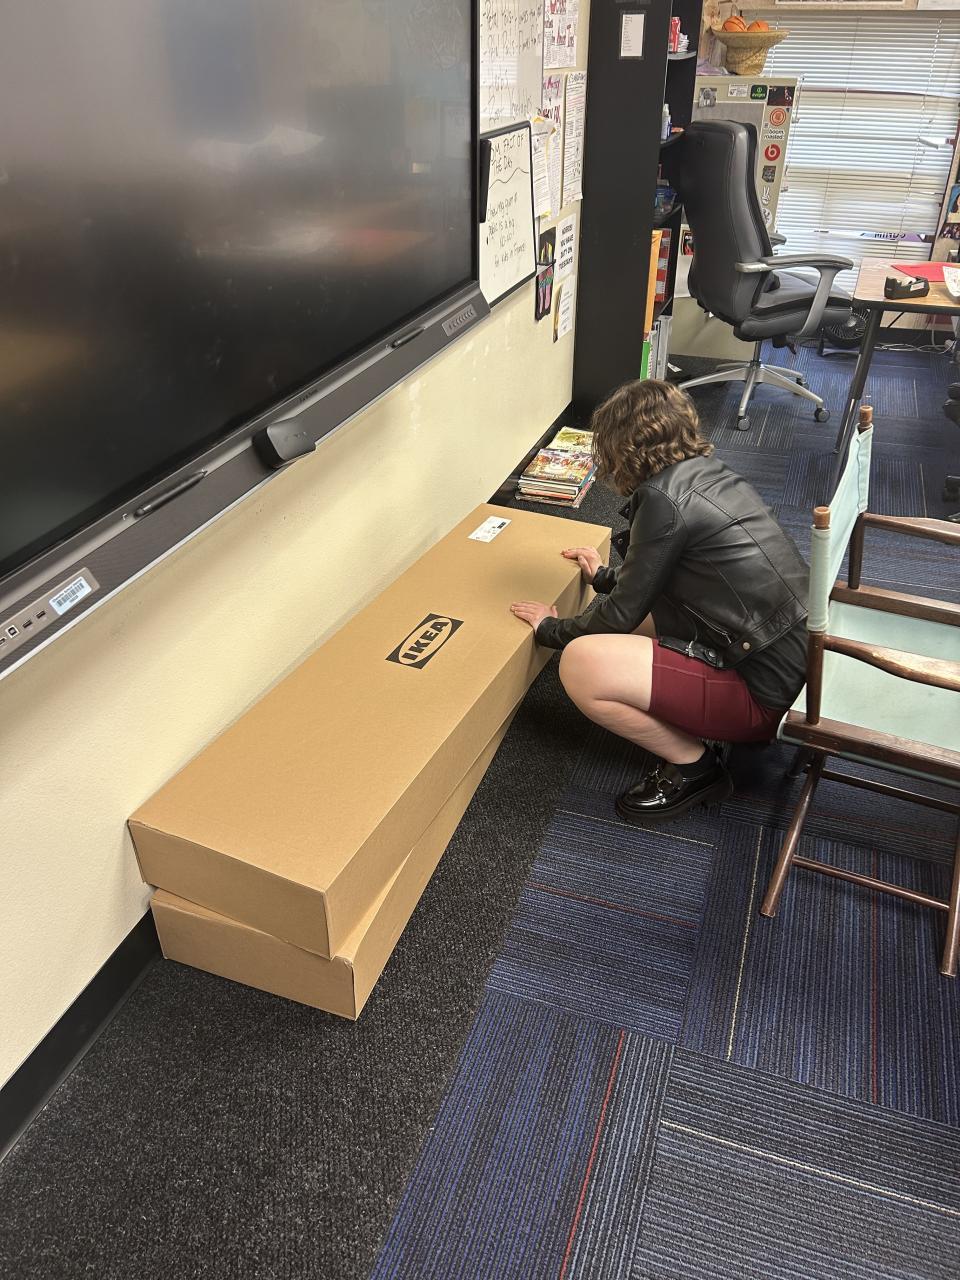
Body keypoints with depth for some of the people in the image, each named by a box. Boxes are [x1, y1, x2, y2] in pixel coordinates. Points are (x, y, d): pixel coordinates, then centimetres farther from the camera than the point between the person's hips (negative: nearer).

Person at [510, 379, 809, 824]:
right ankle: (687, 733, 12)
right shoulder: (709, 471, 8)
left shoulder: (663, 498, -17)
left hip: (762, 689, -10)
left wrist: (551, 629, 7)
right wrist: (606, 577, 36)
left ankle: (693, 765, -1)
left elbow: (621, 613, -10)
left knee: (581, 663, -18)